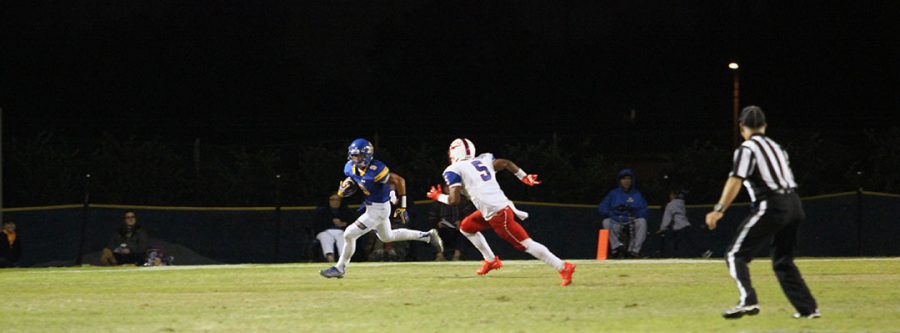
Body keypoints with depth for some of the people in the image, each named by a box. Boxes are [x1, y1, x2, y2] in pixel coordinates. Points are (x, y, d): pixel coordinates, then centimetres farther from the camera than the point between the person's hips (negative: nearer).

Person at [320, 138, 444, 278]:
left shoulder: (375, 171, -30)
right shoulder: (350, 168, -8)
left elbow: (399, 180, -23)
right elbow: (353, 183, 11)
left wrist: (402, 207, -19)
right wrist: (345, 189, -14)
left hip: (379, 209, -9)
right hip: (370, 207, 9)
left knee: (349, 234, -8)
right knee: (387, 237, 29)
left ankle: (340, 268, 9)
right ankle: (428, 236, 39)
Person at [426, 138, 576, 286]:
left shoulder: (453, 171, -3)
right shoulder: (482, 160, 17)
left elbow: (454, 200, -10)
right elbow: (506, 163, 15)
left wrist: (439, 197, 9)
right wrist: (524, 177, 25)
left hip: (497, 214, -9)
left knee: (525, 244, -7)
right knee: (466, 227, 25)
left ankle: (564, 268, -9)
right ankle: (491, 261, 29)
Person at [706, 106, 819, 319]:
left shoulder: (747, 148, -3)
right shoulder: (775, 146, 21)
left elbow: (735, 181, -15)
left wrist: (719, 210, -21)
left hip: (771, 206, -8)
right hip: (794, 205, 8)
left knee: (736, 255, -7)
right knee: (783, 261, 22)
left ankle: (748, 300, -27)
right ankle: (807, 308, 18)